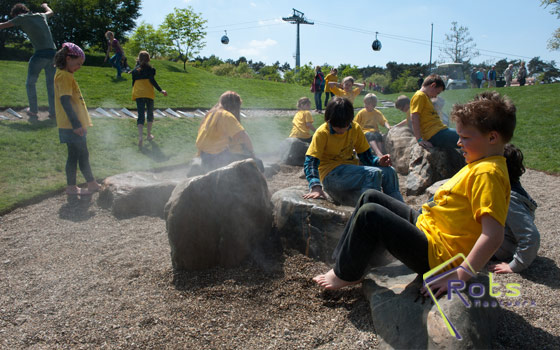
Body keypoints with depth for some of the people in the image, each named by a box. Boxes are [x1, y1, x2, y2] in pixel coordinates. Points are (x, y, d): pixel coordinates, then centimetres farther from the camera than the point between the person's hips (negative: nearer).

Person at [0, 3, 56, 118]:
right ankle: (53, 112, 9)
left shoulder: (22, 18, 5)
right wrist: (45, 6, 63)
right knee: (51, 84, 10)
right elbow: (50, 12, 43)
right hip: (53, 53, 5)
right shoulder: (41, 16, 19)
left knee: (30, 83, 11)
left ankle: (33, 110, 15)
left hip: (40, 54, -5)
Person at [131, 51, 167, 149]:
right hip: (149, 94, -2)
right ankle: (149, 135, 24)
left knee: (141, 116, -2)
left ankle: (140, 137, -21)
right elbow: (152, 80, -12)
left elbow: (133, 83, 15)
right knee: (150, 113, 17)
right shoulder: (151, 69, 2)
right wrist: (161, 90, -12)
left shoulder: (135, 70, 12)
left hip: (138, 94, 2)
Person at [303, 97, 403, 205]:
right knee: (373, 174, -26)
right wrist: (315, 187, -36)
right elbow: (310, 162, -20)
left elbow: (365, 155, 12)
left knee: (389, 172, -9)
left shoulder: (355, 128, 5)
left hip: (352, 170, 6)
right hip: (331, 174, -6)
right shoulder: (322, 133, -12)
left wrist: (378, 161, -11)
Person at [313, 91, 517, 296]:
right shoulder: (480, 165, 11)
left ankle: (346, 275, 2)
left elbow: (494, 236, -29)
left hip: (436, 254, -10)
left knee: (370, 214, -20)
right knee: (371, 197, 11)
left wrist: (458, 277, -28)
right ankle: (344, 259, 15)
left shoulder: (487, 173, -21)